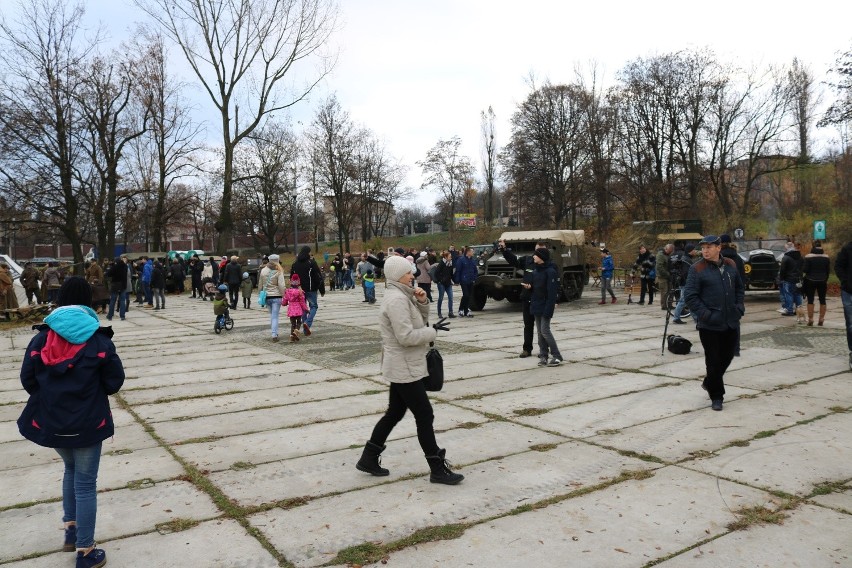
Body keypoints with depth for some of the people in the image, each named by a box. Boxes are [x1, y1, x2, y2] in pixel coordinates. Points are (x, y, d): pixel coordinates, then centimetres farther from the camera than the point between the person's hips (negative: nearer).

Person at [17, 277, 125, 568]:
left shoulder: (41, 338, -5)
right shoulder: (98, 339, -12)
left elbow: (27, 380, -1)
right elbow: (114, 382, -9)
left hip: (50, 421, 4)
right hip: (88, 423, -4)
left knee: (71, 470, 29)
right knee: (85, 483, 7)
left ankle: (71, 531, 36)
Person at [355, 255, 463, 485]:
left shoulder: (401, 296, 13)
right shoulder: (397, 299, -21)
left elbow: (417, 322, 16)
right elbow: (406, 336, -27)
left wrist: (422, 302, -1)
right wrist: (433, 331, -15)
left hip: (402, 367, 10)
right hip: (405, 368, -10)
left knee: (394, 414, 17)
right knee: (424, 416, -3)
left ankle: (368, 459, 27)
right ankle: (438, 469, 7)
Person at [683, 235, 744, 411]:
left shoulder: (730, 265, 7)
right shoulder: (697, 269, -9)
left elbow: (740, 288, 18)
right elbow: (690, 295, -12)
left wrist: (739, 307, 6)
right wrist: (705, 314, -17)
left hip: (731, 323, 5)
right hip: (710, 324, -5)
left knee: (727, 356, 16)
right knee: (714, 361, 2)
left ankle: (709, 383, 39)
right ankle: (716, 396, 16)